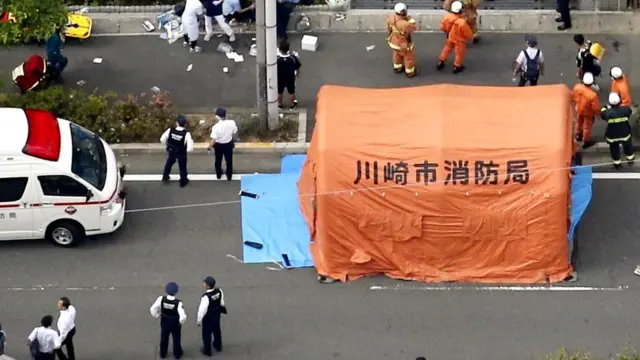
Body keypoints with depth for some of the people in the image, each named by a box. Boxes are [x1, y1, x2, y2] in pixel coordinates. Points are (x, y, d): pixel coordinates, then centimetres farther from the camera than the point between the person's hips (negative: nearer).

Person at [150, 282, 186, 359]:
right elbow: (183, 316, -35)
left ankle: (162, 354, 45)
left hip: (164, 322, 2)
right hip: (175, 324, -2)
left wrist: (157, 316, 0)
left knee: (164, 338, 26)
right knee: (176, 339, 24)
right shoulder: (178, 303, -33)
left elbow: (152, 309, -20)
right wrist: (181, 321, -11)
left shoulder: (161, 299, -26)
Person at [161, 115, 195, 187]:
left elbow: (162, 139, -11)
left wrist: (168, 145, 8)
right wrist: (186, 150, -6)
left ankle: (165, 177, 49)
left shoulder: (170, 130, -23)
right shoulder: (186, 134, -29)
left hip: (171, 152, 3)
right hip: (181, 154, -3)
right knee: (182, 167, 22)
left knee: (169, 164, 32)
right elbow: (190, 148, -30)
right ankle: (183, 182, 40)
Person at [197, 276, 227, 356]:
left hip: (208, 318, -6)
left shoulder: (206, 297, -38)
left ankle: (207, 350, 38)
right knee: (216, 330, 29)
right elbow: (222, 303, -2)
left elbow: (202, 310, -27)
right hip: (217, 315, 6)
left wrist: (199, 321, -10)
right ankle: (218, 346, 51)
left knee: (206, 333, 18)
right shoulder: (219, 291, -20)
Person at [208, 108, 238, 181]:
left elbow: (214, 139, -28)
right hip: (229, 144, 2)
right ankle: (229, 176, 37)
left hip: (219, 145, -2)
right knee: (229, 160, 22)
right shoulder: (232, 123, -23)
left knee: (218, 160, 24)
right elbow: (235, 132, -6)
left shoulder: (216, 127, -32)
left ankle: (218, 175, 43)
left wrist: (210, 147, -14)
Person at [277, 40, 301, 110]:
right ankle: (293, 105, 44)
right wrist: (297, 73, 11)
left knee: (279, 92, 25)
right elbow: (297, 68, -11)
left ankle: (279, 105, 44)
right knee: (292, 92, 25)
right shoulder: (293, 58, -26)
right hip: (290, 78, 1)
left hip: (280, 79, -1)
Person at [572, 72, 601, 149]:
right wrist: (598, 113, -3)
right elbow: (595, 107, -26)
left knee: (580, 122, 33)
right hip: (588, 112, -4)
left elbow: (574, 98, -7)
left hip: (579, 109, 4)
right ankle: (586, 142, 45)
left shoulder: (577, 87, -29)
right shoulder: (593, 94, -42)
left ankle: (579, 135, 60)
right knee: (587, 126, 22)